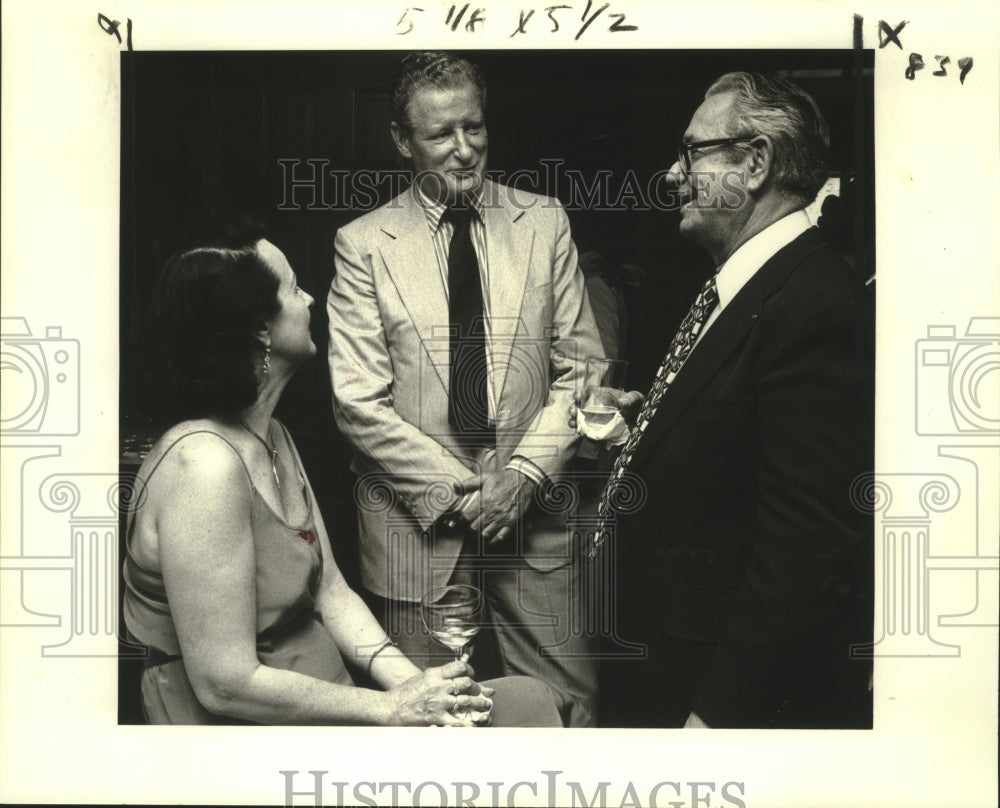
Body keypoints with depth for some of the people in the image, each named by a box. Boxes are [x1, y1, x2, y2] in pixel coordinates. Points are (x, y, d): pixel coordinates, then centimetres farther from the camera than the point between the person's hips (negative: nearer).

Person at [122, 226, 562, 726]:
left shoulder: (273, 438, 9)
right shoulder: (203, 464, -22)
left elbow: (329, 590, 8)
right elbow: (225, 684, -23)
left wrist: (409, 682, -8)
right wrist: (392, 709, -16)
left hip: (326, 702, 9)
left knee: (525, 698, 0)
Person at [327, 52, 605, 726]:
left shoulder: (545, 223, 4)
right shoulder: (363, 244, -2)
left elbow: (580, 367, 3)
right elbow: (358, 400, -5)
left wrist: (525, 474, -9)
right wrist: (449, 490, -11)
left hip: (533, 511, 2)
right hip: (415, 519, -1)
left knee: (568, 703, 6)